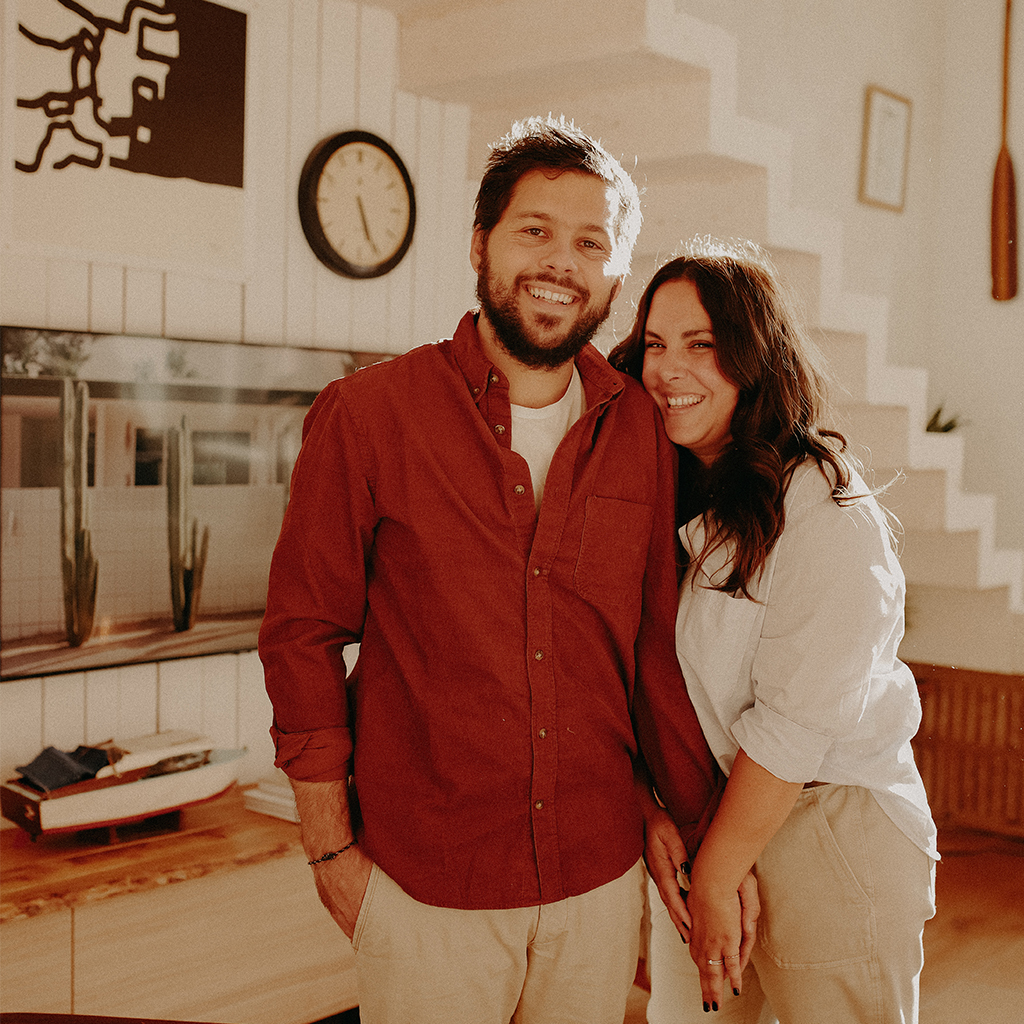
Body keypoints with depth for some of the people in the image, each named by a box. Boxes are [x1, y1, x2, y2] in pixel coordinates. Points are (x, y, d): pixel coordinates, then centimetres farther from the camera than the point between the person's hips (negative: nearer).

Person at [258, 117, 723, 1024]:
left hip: (601, 874, 3)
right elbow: (302, 636, -4)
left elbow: (662, 642, 6)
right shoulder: (366, 415, -9)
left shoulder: (642, 430, 0)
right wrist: (331, 848, -4)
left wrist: (711, 838, 7)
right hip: (423, 880, -3)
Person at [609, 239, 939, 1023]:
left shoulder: (824, 508, -18)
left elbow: (797, 723, -19)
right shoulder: (668, 496, 5)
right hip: (698, 829, 6)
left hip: (830, 837, -6)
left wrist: (715, 878, -14)